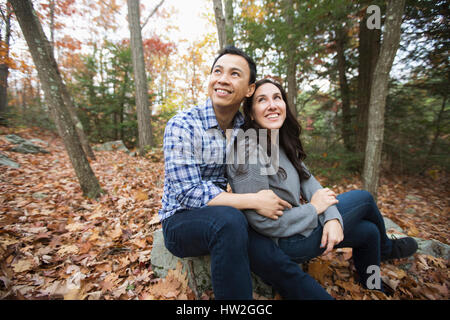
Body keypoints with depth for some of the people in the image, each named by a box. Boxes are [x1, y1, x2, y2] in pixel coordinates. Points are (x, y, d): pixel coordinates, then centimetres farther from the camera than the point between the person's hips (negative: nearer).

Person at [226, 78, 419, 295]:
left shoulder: (282, 142, 2)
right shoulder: (249, 151, -28)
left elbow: (307, 180, 1)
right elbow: (263, 223, -27)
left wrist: (332, 217, -14)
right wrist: (314, 209, -15)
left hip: (297, 222, 8)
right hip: (284, 241, -8)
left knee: (368, 231, 13)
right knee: (363, 198, 1)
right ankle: (385, 249, 35)